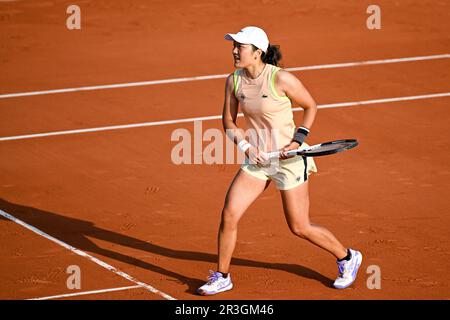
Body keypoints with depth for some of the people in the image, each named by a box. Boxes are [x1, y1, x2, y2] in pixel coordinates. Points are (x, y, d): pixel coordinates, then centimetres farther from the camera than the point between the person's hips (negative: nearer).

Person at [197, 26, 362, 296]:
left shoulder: (281, 79, -18)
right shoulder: (234, 81, -2)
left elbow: (311, 107, -4)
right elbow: (228, 121, 7)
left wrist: (298, 140, -14)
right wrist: (245, 145, -10)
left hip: (289, 159, -5)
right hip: (257, 159, 5)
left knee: (299, 228, 2)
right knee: (229, 215, -6)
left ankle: (347, 258, 27)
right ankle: (222, 277, 12)